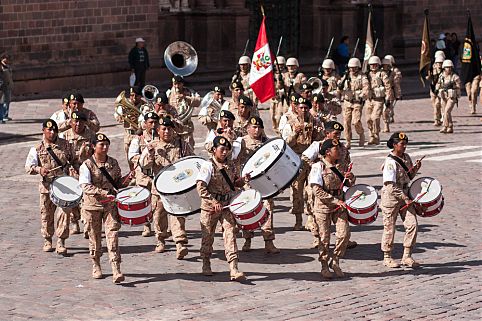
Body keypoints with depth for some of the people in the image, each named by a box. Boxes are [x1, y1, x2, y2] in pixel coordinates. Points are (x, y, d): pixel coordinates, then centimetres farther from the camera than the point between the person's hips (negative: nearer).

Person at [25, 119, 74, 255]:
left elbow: (72, 160, 19)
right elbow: (28, 166, -6)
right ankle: (47, 240, 27)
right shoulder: (37, 149, 0)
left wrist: (71, 167, -1)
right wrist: (39, 169, -25)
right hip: (47, 185, 0)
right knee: (46, 214, 8)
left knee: (64, 212, -9)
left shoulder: (65, 145, 5)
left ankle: (61, 241, -3)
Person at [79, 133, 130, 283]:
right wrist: (104, 193, -28)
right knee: (95, 236, 10)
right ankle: (96, 266, 30)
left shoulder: (113, 163, 7)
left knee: (113, 235, -9)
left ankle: (116, 271, -14)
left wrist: (126, 179, -4)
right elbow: (86, 187, -18)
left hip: (111, 205, 2)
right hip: (93, 205, -2)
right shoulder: (87, 165, -7)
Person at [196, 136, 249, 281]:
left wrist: (243, 180, -2)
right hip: (210, 207, -4)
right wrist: (214, 202, -27)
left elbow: (234, 182, 21)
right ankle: (206, 265, 30)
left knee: (230, 234, -7)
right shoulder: (208, 166, -13)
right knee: (208, 236, 9)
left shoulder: (231, 165, 6)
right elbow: (201, 187, -19)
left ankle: (233, 269, -12)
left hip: (227, 205, 4)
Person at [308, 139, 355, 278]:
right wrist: (336, 201, -20)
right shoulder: (318, 167, -10)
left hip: (339, 205, 5)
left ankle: (335, 262, 12)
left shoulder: (337, 167, 10)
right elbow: (317, 191, -17)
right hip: (323, 206, -5)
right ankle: (324, 267, 16)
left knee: (344, 234, -6)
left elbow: (347, 184, 20)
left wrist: (351, 178, -4)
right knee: (325, 238, 2)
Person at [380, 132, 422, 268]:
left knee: (412, 225, -2)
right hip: (391, 197, -7)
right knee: (390, 228, 2)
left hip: (405, 195, 7)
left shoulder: (406, 157, 7)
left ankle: (407, 256, 6)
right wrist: (405, 198, -21)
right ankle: (387, 258, 15)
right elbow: (391, 185, -20)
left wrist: (416, 168, -1)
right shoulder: (390, 162, -17)